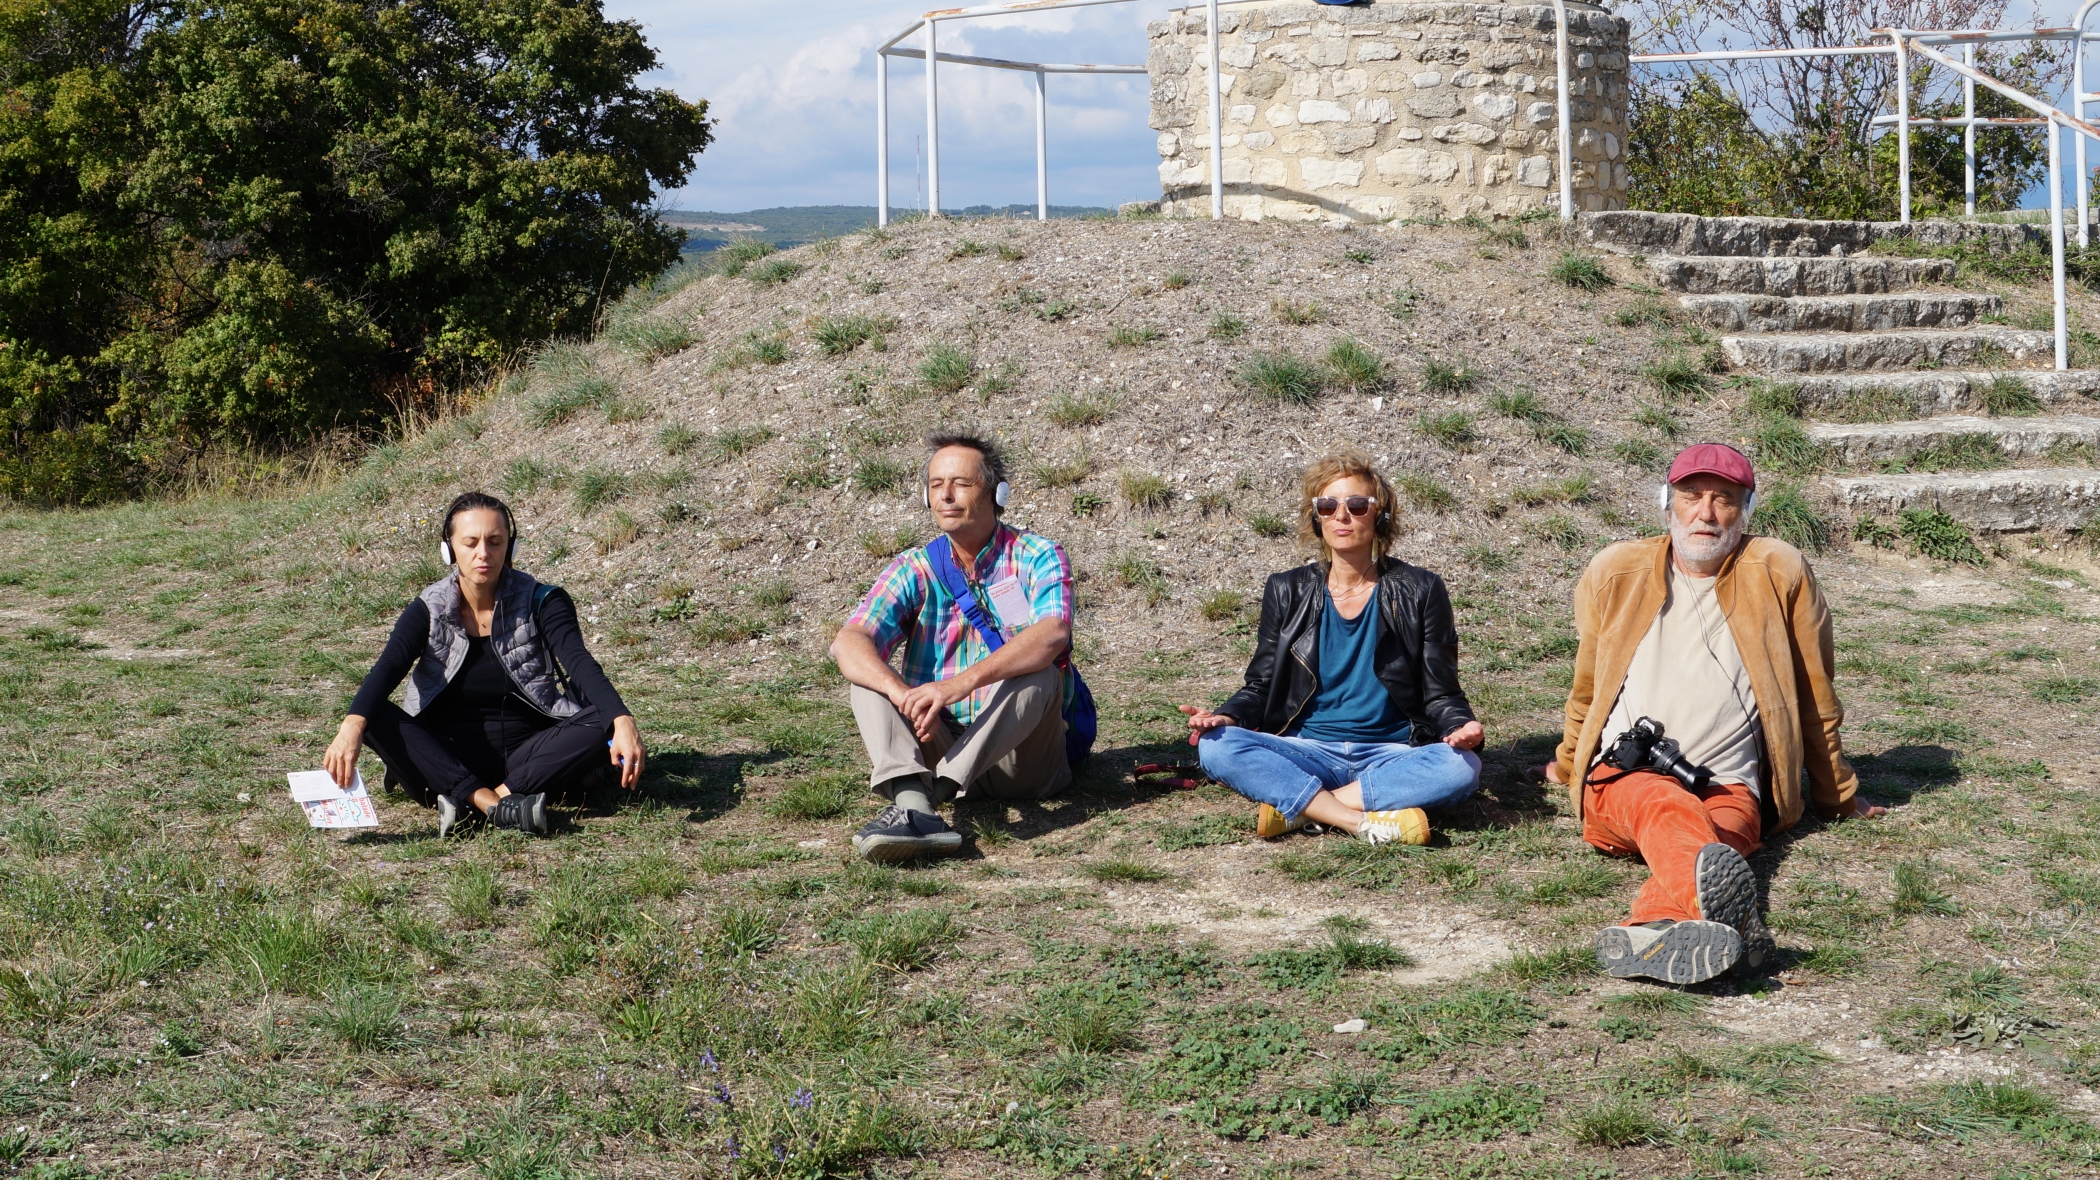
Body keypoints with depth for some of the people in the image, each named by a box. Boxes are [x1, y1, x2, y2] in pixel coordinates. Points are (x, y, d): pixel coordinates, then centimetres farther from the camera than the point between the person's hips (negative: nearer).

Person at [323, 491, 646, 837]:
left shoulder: (539, 602, -3)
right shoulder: (429, 611, -1)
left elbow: (580, 663, -18)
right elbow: (387, 669, -17)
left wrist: (623, 722, -38)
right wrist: (353, 724, -39)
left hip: (526, 758, 0)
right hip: (447, 761, 1)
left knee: (601, 723, -28)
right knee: (374, 718, -26)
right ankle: (494, 805, -39)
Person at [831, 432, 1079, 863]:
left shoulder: (1037, 557, -2)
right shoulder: (915, 569, 5)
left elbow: (1053, 634, -24)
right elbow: (849, 643, -12)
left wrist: (962, 683, -39)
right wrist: (906, 697, -34)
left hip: (1019, 753, -3)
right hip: (939, 742, 3)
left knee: (1039, 674, -29)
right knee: (869, 675, -17)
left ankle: (934, 791, -43)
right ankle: (912, 801, -44)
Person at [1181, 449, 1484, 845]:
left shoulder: (1420, 591, 5)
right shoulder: (1287, 591, 9)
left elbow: (1441, 694, 4)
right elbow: (1261, 688, 10)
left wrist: (1461, 727, -19)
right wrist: (1226, 716, -12)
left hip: (1391, 755, -1)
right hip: (1306, 752, 1)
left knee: (1460, 767, -33)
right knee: (1216, 745, -27)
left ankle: (1296, 807, -28)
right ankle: (1366, 821, -35)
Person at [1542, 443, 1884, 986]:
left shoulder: (1778, 572, 7)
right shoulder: (1614, 574, 11)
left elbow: (1814, 697, 16)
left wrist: (1838, 796, 23)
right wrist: (1569, 764, 39)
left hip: (1729, 787, 0)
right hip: (1622, 778, 0)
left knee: (1719, 832, -37)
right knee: (1668, 808, -38)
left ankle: (1654, 932, -69)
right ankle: (1726, 917, -70)